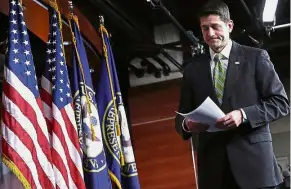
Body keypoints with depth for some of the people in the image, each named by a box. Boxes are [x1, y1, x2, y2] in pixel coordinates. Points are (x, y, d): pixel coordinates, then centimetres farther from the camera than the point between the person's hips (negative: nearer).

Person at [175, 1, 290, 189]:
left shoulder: (256, 57, 4)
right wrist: (187, 124, -9)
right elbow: (182, 116, 15)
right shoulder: (192, 69, 13)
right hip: (212, 165, 3)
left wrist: (243, 115, -15)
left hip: (253, 159, -2)